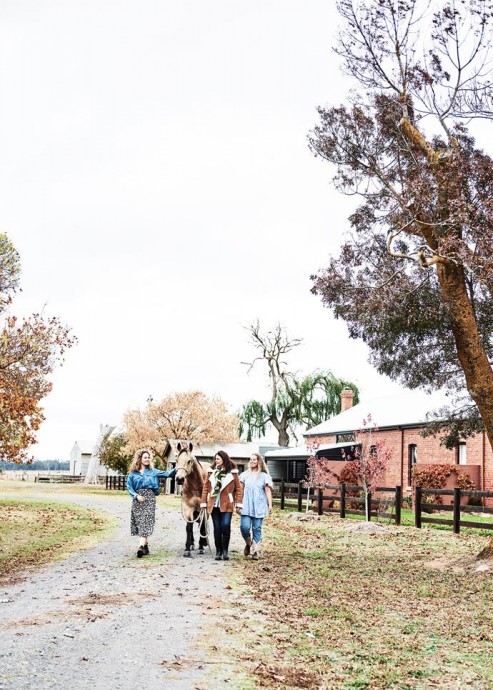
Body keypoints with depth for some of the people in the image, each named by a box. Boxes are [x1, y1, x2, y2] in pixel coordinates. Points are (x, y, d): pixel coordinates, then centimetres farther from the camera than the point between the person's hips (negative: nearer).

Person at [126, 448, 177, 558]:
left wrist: (176, 469, -14)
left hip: (149, 498, -1)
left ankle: (141, 546, -21)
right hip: (138, 499, 1)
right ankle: (145, 546, 17)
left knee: (146, 522, -12)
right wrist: (136, 496, -11)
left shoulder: (152, 472, 10)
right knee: (139, 523, 4)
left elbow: (166, 473, 2)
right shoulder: (133, 473, 7)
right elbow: (129, 487, 4)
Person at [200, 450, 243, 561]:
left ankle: (225, 550, 6)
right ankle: (218, 551, 17)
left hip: (227, 505, -2)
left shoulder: (232, 472, 0)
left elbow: (238, 488, 0)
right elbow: (206, 487, 8)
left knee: (225, 526, -9)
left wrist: (238, 503, -6)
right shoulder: (212, 471, 6)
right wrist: (204, 503, 4)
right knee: (217, 528, 6)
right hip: (214, 505, 2)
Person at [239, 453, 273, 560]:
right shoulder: (245, 475, 10)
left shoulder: (264, 476, 6)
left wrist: (270, 504, -5)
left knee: (257, 528, 0)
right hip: (246, 506, 1)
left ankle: (256, 551, 8)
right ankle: (248, 544, 17)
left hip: (259, 506, -1)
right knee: (244, 527, -10)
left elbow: (268, 491, 4)